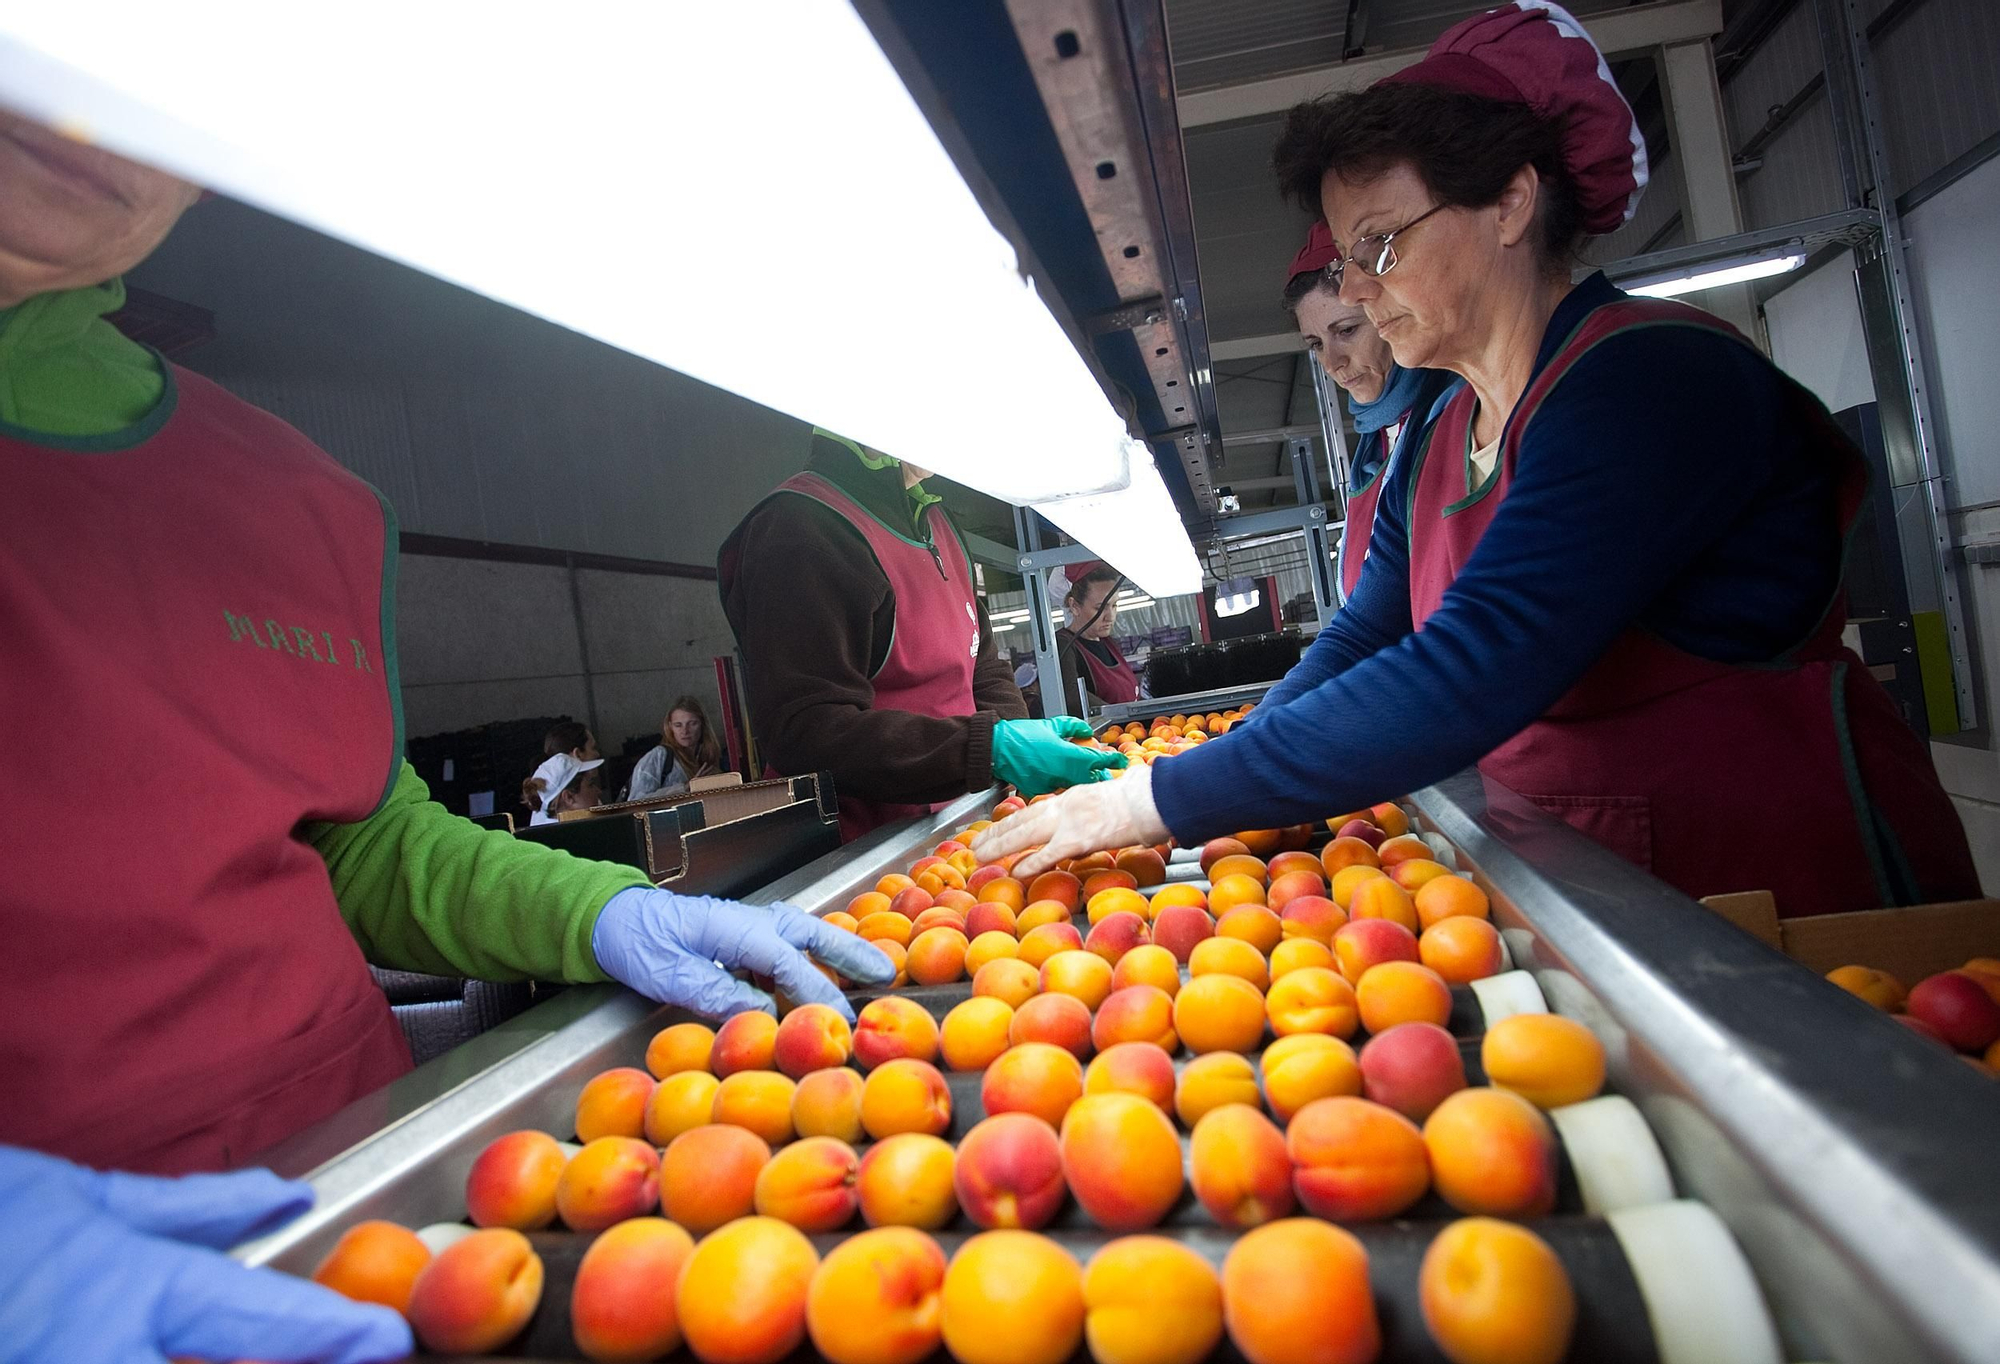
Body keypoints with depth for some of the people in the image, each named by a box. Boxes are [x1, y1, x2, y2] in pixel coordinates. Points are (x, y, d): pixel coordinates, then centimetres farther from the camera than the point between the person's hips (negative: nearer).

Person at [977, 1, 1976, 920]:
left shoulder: (1651, 382, -22)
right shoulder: (1436, 444, 5)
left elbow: (1462, 686, -31)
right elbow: (1359, 648, 8)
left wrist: (1162, 800, -29)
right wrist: (1208, 801, -6)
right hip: (1599, 897, 6)